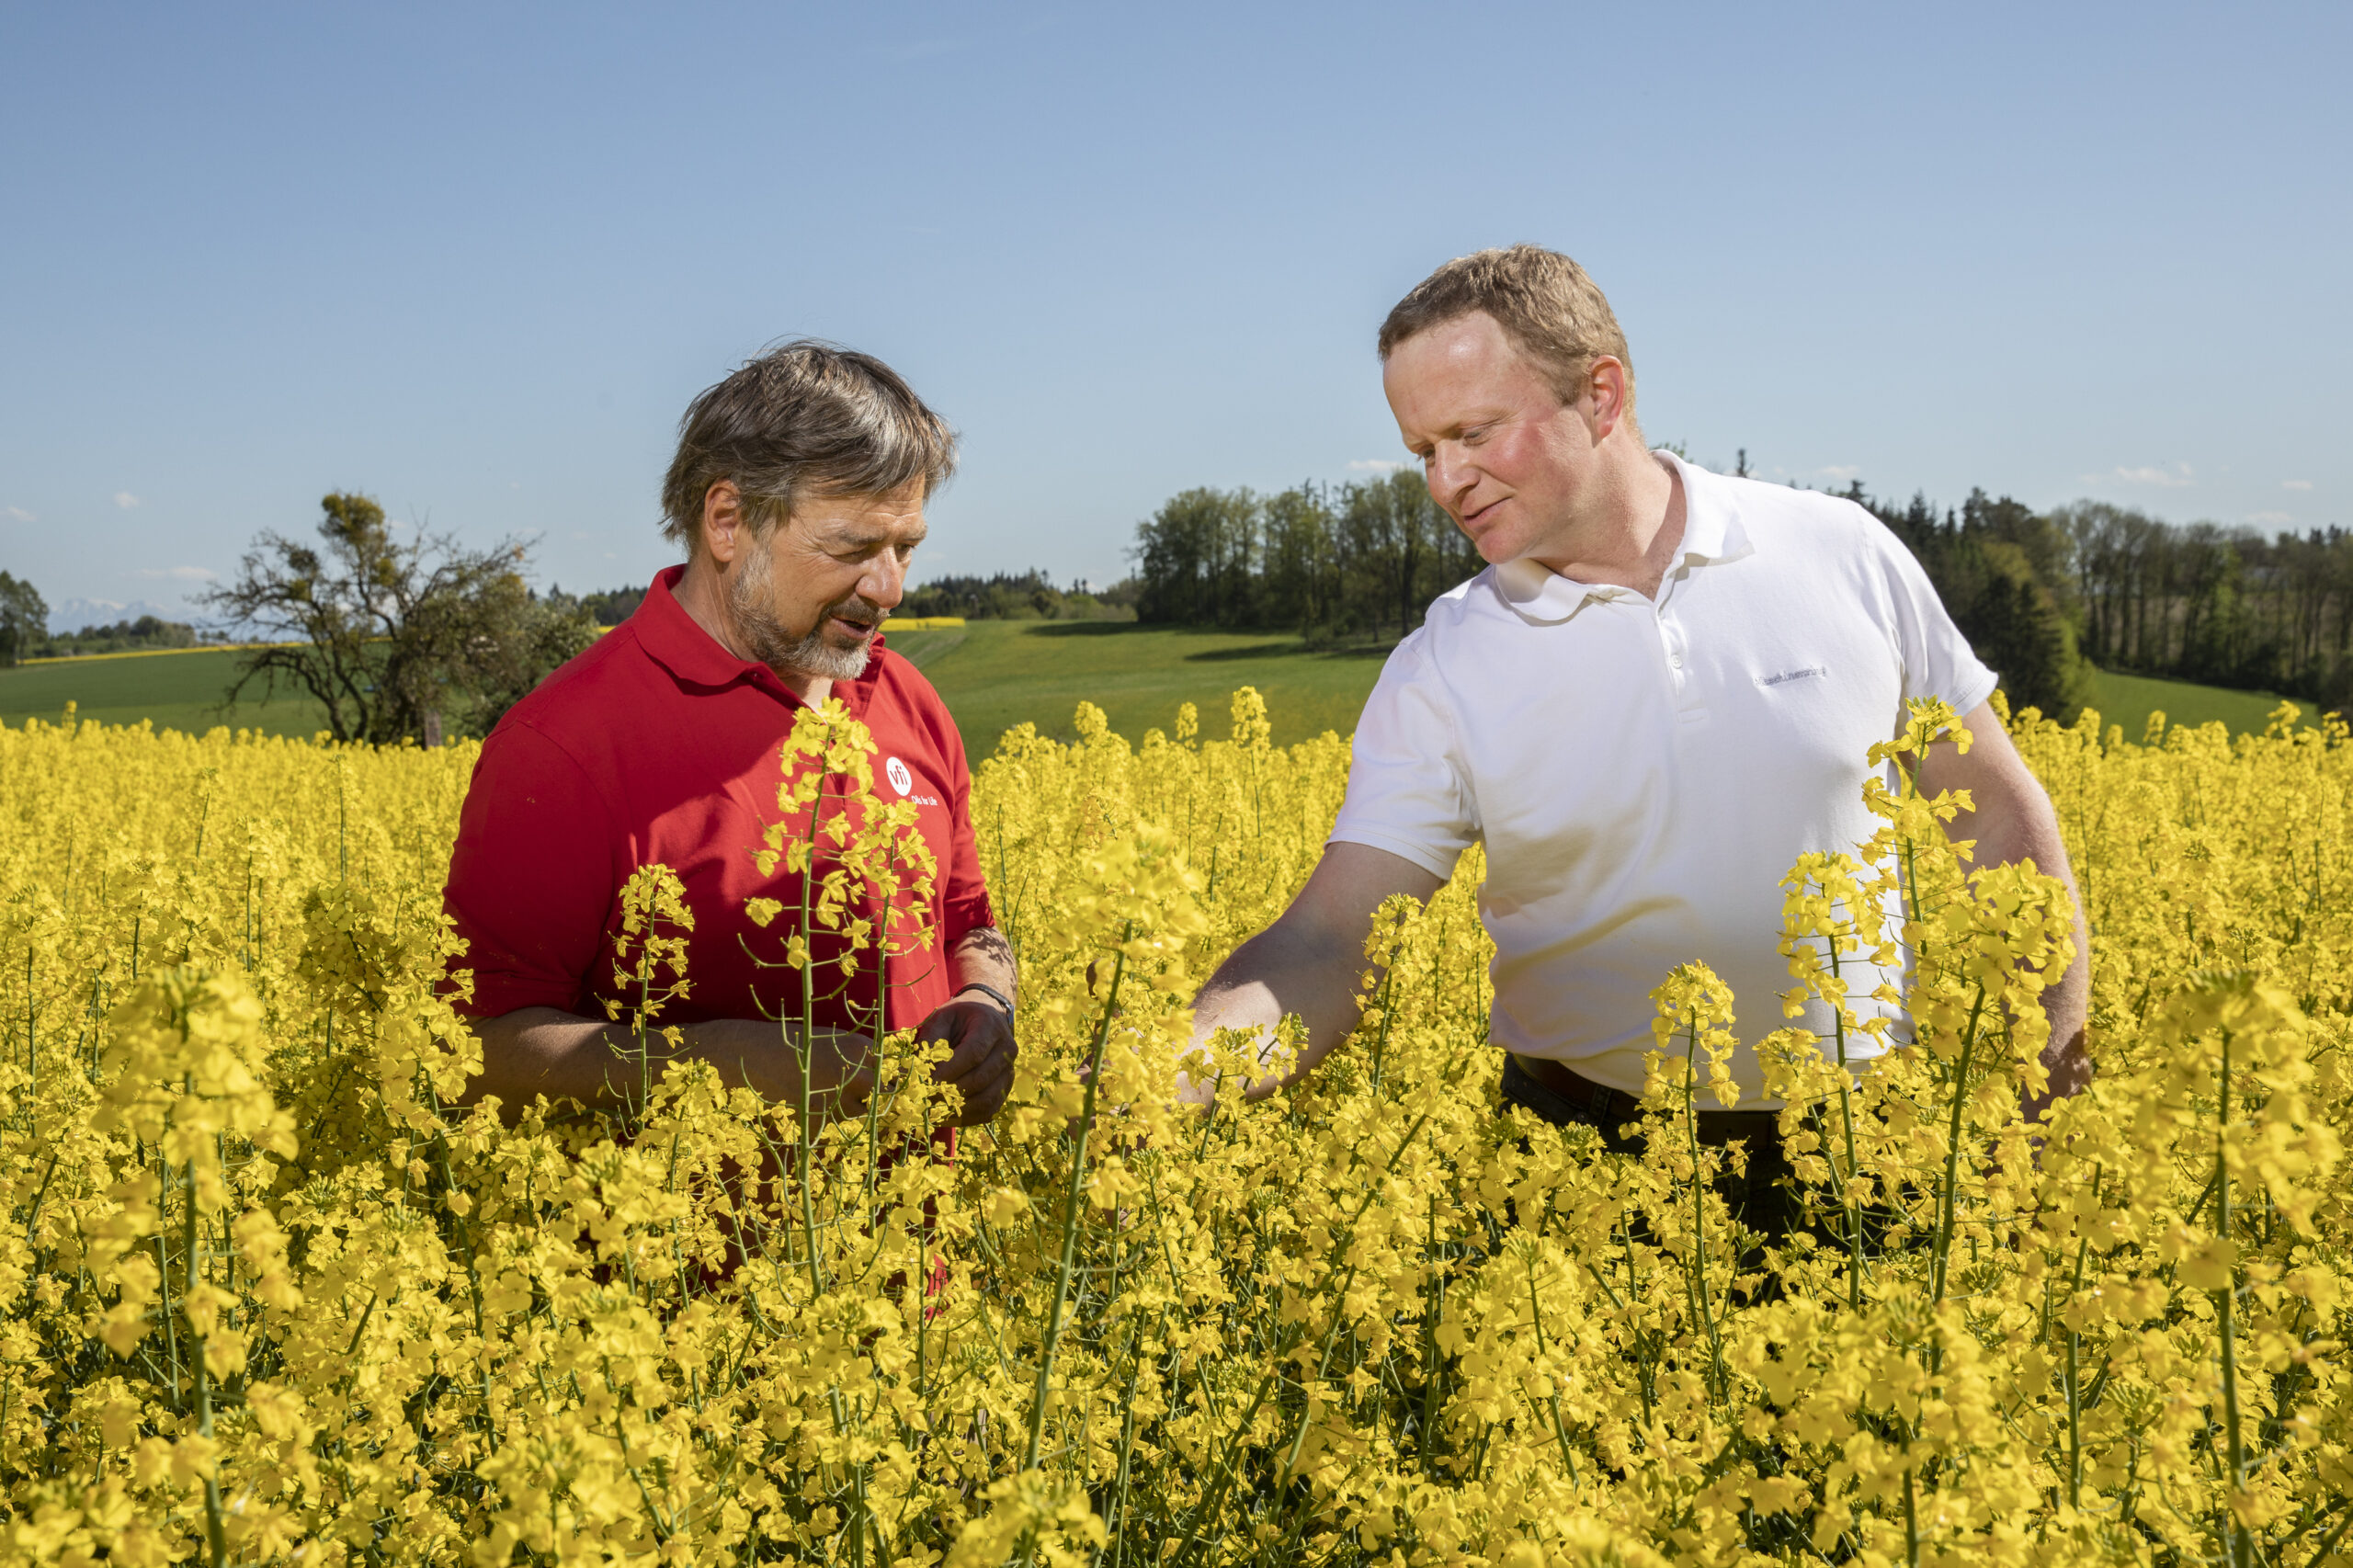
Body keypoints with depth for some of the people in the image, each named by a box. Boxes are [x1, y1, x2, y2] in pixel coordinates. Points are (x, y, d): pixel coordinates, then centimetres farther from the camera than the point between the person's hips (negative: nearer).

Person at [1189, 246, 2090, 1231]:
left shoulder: (1846, 559, -4)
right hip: (1596, 1150, -1)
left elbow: (2000, 818, 5)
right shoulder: (1437, 679, -8)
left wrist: (2063, 1052, 1)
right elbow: (1329, 941, -15)